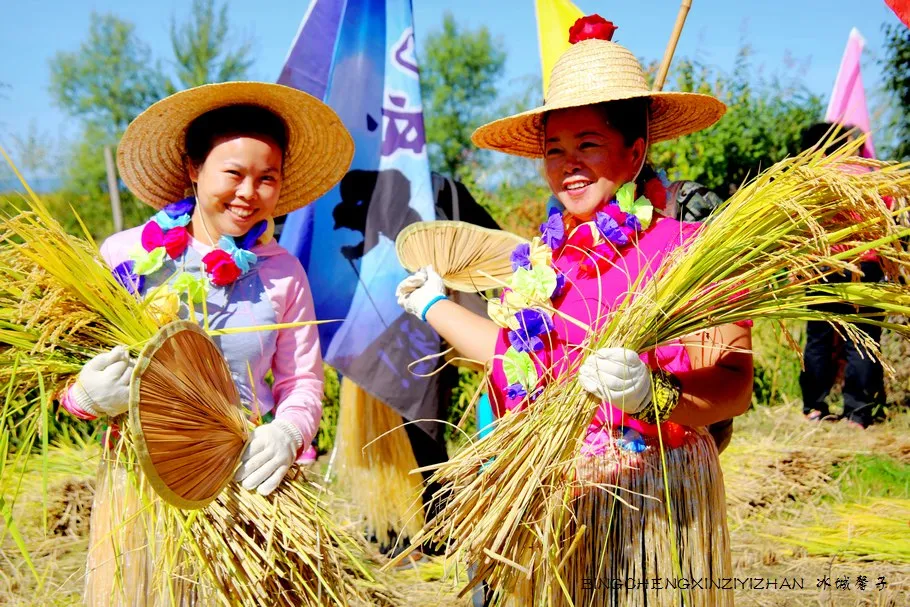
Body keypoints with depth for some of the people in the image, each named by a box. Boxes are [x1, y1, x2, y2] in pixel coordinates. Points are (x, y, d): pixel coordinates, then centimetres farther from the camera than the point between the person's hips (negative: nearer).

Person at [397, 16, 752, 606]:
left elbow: (734, 383, -17)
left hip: (655, 500, -5)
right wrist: (435, 306, 29)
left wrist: (650, 395, -35)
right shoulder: (541, 263, 7)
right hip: (554, 501, 5)